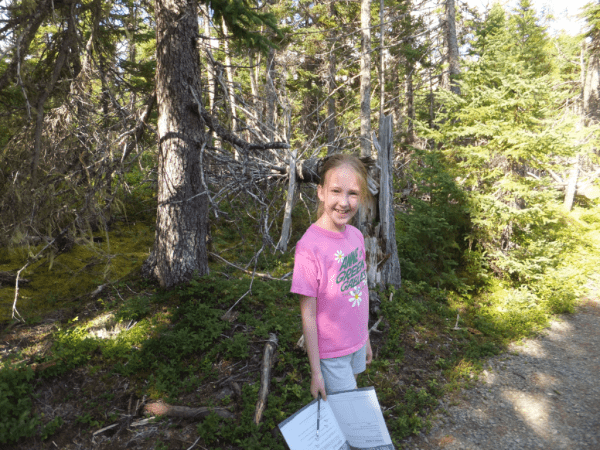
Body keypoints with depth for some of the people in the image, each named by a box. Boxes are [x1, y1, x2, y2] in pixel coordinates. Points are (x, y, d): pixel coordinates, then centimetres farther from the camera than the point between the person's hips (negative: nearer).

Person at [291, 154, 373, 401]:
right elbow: (308, 316, -18)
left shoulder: (356, 235, -3)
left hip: (356, 344, 6)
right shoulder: (309, 246, -24)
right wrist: (315, 371, -13)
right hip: (331, 353, -6)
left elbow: (359, 291, 7)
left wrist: (366, 339, 14)